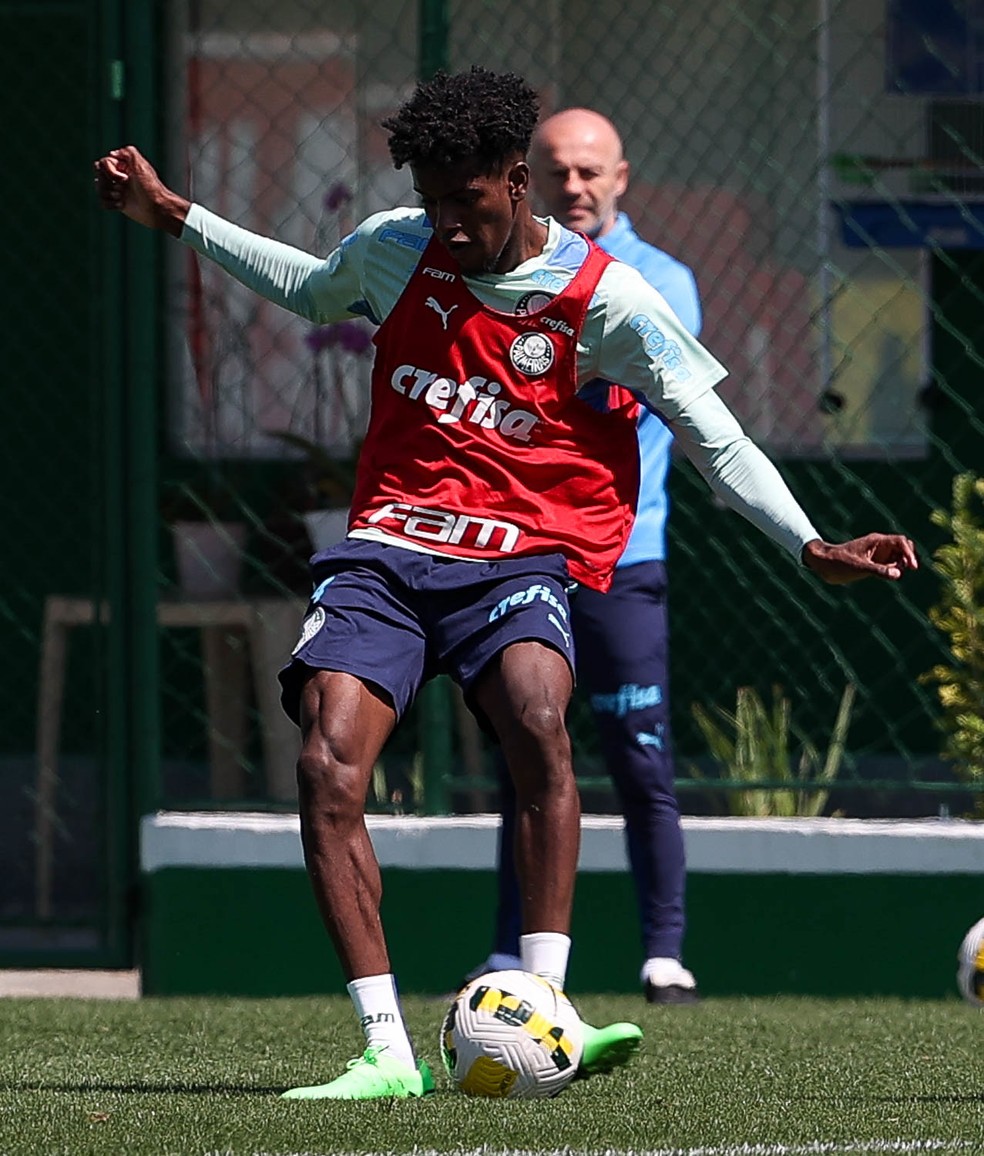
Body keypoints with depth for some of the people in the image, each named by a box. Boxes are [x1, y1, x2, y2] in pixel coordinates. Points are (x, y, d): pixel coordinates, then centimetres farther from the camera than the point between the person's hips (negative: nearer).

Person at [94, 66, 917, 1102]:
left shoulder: (605, 300, -4)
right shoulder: (395, 250, 8)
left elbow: (716, 443, 1)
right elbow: (309, 288, 32)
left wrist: (811, 547, -10)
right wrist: (172, 216, 32)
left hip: (520, 557, -3)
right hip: (386, 550, 3)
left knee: (538, 723, -34)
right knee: (327, 772, -19)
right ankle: (387, 1051, -18)